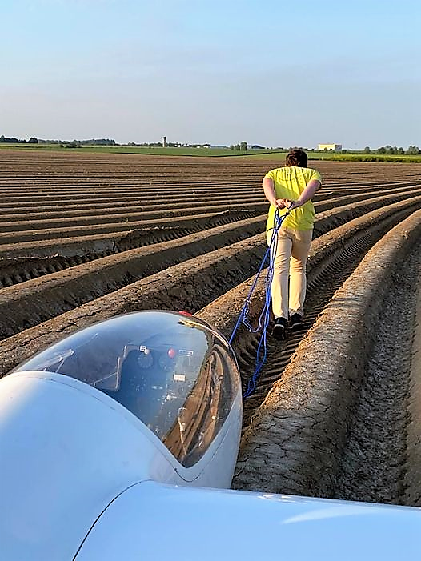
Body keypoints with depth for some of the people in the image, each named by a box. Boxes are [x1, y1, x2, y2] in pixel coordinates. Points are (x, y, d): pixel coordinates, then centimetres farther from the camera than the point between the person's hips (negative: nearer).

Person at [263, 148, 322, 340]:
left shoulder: (274, 173, 25)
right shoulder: (312, 173, 22)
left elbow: (267, 185, -1)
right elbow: (312, 186, -4)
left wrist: (275, 202, -20)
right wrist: (298, 203, -22)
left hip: (278, 223, 0)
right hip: (303, 224, 0)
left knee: (280, 270, -6)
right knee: (299, 268, 19)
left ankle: (280, 317, -22)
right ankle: (296, 313, 17)